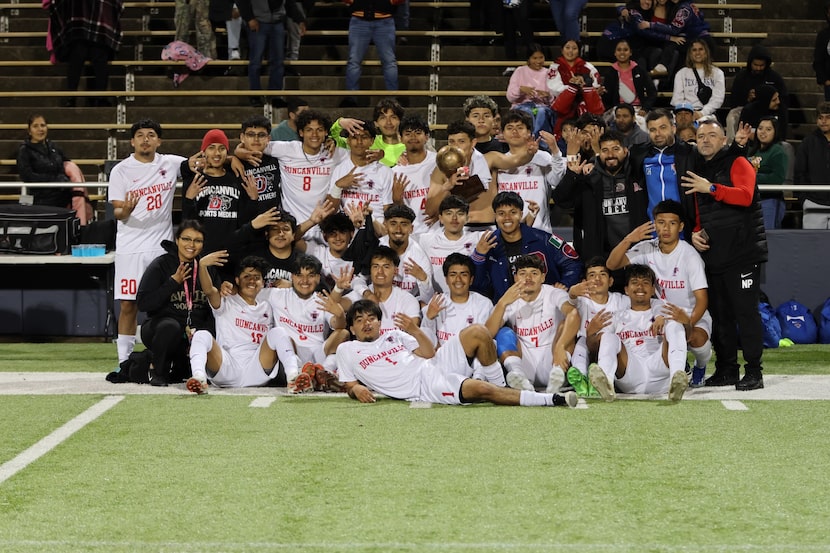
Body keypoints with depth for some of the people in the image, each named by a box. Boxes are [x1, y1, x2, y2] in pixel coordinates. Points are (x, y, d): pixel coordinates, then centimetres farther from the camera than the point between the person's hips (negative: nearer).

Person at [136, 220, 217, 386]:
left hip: (194, 331, 4)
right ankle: (157, 370, -11)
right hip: (160, 327, -4)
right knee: (170, 326, -38)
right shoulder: (160, 265, -4)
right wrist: (173, 282, -17)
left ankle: (179, 367, 8)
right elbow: (143, 303, -12)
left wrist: (200, 331, -13)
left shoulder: (207, 269, 8)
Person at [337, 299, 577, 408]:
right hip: (424, 389, -6)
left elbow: (429, 353, 16)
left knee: (477, 332, -15)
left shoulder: (394, 334, 24)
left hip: (435, 366, 6)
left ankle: (499, 382, -2)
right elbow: (349, 384, 13)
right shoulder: (347, 350, 15)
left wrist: (415, 331, 2)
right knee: (480, 389, -30)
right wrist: (357, 389, -10)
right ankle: (552, 400, -31)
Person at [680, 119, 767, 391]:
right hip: (712, 254, 7)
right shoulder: (697, 172, 18)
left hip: (742, 253, -7)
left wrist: (711, 188, -28)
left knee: (745, 312, -7)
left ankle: (754, 372, -4)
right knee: (719, 314, 9)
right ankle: (726, 369, 17)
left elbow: (745, 196, -20)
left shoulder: (737, 163, -2)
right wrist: (696, 233, 5)